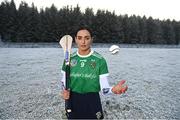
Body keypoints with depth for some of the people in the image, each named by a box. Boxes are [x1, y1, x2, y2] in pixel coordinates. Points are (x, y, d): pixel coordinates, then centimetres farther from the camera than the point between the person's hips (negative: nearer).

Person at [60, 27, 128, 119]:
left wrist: (113, 89, -33)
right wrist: (65, 91, -11)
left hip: (92, 103, -2)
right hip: (73, 102, 3)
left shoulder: (100, 60, -12)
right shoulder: (69, 59, -4)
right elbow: (64, 81, 9)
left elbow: (104, 88, -13)